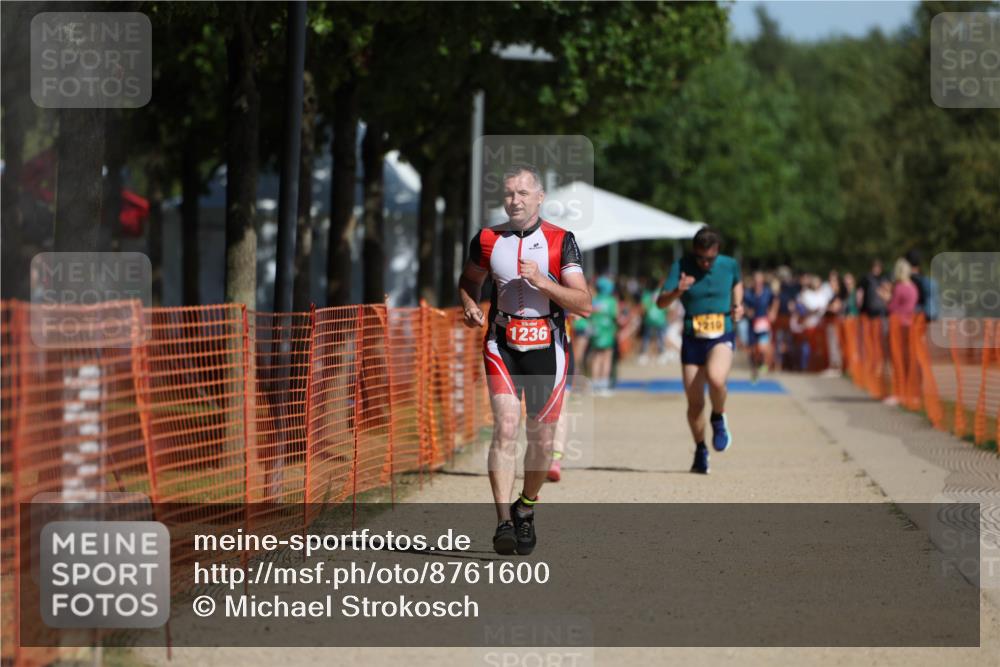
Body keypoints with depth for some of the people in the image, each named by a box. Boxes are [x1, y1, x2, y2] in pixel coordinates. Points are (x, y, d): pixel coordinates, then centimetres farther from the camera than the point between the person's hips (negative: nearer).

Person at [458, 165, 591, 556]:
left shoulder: (561, 242, -3)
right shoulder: (487, 240, 4)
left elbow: (584, 305, -9)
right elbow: (468, 280, 23)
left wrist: (541, 281, -20)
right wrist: (470, 307, 2)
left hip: (547, 349, 0)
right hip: (502, 347, 0)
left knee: (542, 439, 6)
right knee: (506, 426, -18)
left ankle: (526, 509, 31)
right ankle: (504, 521, -21)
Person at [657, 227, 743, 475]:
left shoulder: (730, 265, -1)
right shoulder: (682, 266, -6)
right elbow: (661, 302, -13)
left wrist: (737, 305, 5)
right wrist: (677, 292, -33)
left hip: (722, 336, -1)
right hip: (692, 339, 1)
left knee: (716, 378, -31)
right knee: (695, 402, 2)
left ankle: (719, 419, -1)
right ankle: (700, 451, 24)